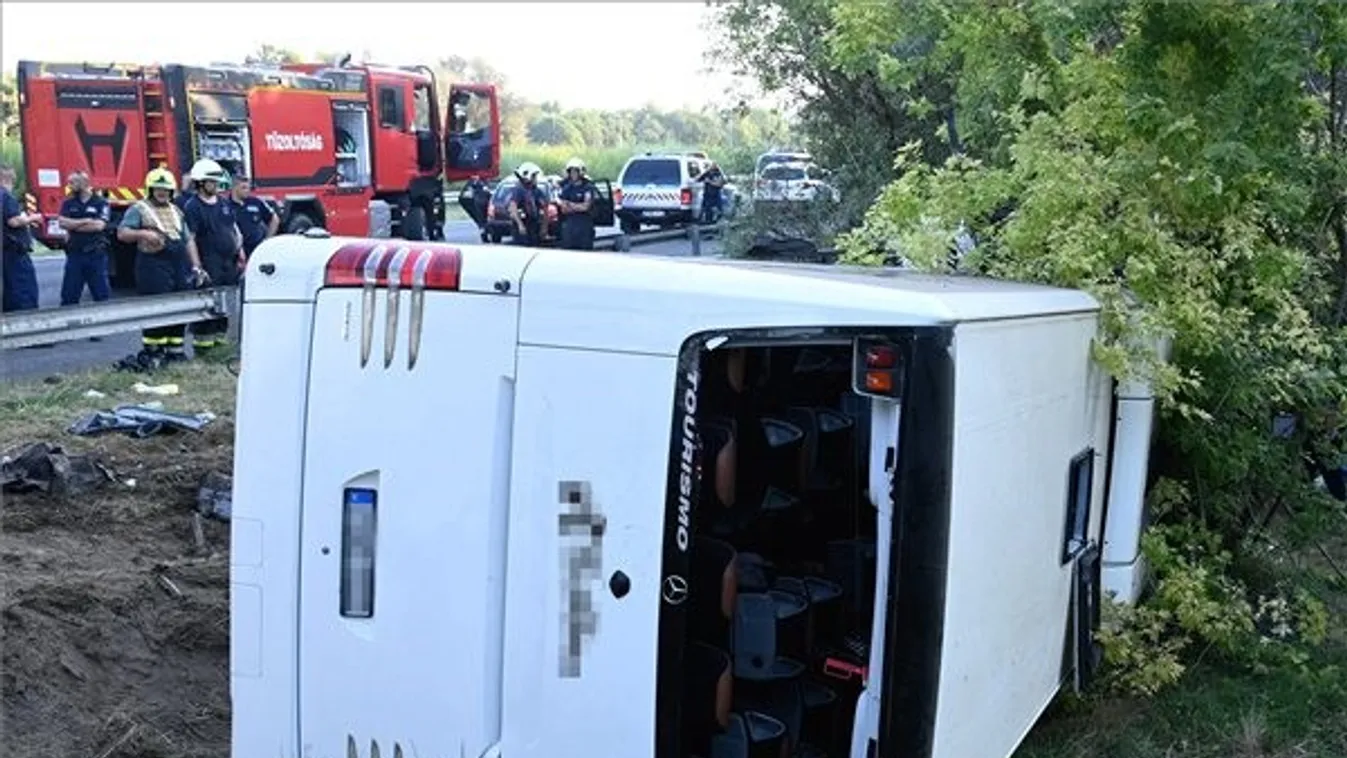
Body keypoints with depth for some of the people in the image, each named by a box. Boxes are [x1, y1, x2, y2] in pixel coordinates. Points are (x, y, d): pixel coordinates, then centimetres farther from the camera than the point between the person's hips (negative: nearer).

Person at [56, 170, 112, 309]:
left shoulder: (101, 203, -1)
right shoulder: (68, 203, 10)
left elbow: (99, 225, -14)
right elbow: (62, 222, -6)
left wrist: (73, 225, -6)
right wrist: (85, 221, -12)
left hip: (97, 255, -3)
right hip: (74, 255, 3)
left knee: (102, 294, 2)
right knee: (69, 296, 6)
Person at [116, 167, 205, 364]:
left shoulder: (176, 211, 20)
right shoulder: (139, 209, 1)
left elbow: (188, 240, 19)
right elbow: (122, 233, -8)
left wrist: (196, 266, 11)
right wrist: (143, 233, -24)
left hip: (179, 266, 6)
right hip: (154, 265, -6)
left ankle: (174, 348, 16)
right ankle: (151, 351, -1)